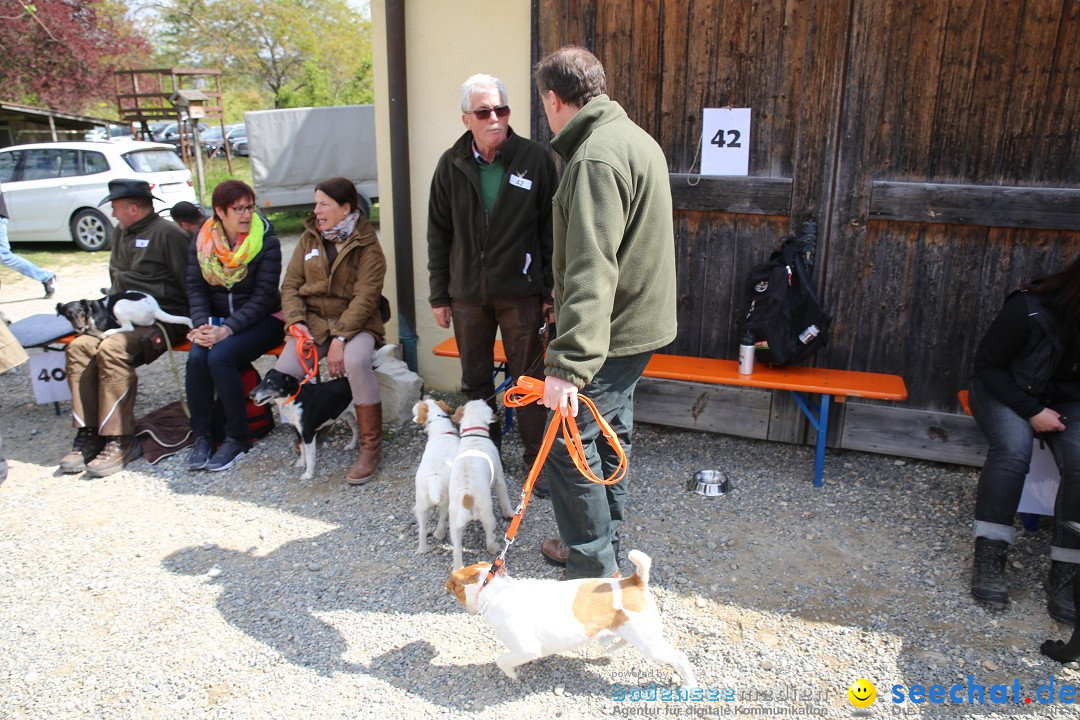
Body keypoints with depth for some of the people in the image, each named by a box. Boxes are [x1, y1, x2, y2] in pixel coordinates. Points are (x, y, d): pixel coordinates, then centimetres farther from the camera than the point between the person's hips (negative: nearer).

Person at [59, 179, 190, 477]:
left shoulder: (168, 234, -7)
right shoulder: (121, 234, 21)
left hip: (164, 319, -8)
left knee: (112, 348, -31)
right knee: (79, 347, -15)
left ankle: (120, 440, -24)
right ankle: (89, 433, -10)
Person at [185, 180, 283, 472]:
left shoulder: (266, 241, -9)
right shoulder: (203, 239, 4)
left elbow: (263, 296, -14)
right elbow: (195, 288, 2)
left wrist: (227, 329, -23)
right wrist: (203, 325, -16)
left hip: (262, 320, -4)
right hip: (217, 319, 4)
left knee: (220, 357, -28)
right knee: (196, 357, -25)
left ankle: (238, 438, -12)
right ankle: (202, 435, -8)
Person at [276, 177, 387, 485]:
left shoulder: (367, 246, -4)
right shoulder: (309, 238, 10)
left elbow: (365, 298, -13)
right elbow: (290, 285, 9)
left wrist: (340, 338, -23)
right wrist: (295, 321, -10)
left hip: (354, 322, -4)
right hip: (312, 321, 4)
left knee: (356, 361, -36)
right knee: (283, 375, -21)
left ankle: (371, 447, -20)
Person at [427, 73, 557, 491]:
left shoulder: (535, 159, -4)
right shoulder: (451, 165, 3)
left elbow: (550, 229, -2)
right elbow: (439, 234, 7)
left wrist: (551, 290, -5)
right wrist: (439, 294, 5)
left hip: (521, 292, -2)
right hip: (467, 293, 3)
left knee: (527, 380, 5)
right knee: (475, 381, 12)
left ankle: (536, 460, 19)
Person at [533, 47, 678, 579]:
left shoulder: (596, 157, -21)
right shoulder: (634, 138, 14)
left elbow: (591, 271, -32)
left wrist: (568, 363, -37)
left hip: (611, 331, -11)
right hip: (638, 319, 11)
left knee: (569, 446, -2)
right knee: (608, 437, 20)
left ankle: (594, 568, 10)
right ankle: (603, 545, 35)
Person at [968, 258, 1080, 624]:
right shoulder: (1030, 310, -22)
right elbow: (987, 365, -13)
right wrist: (1031, 411, -20)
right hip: (1008, 392, -3)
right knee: (1013, 446, -33)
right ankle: (989, 556, -25)